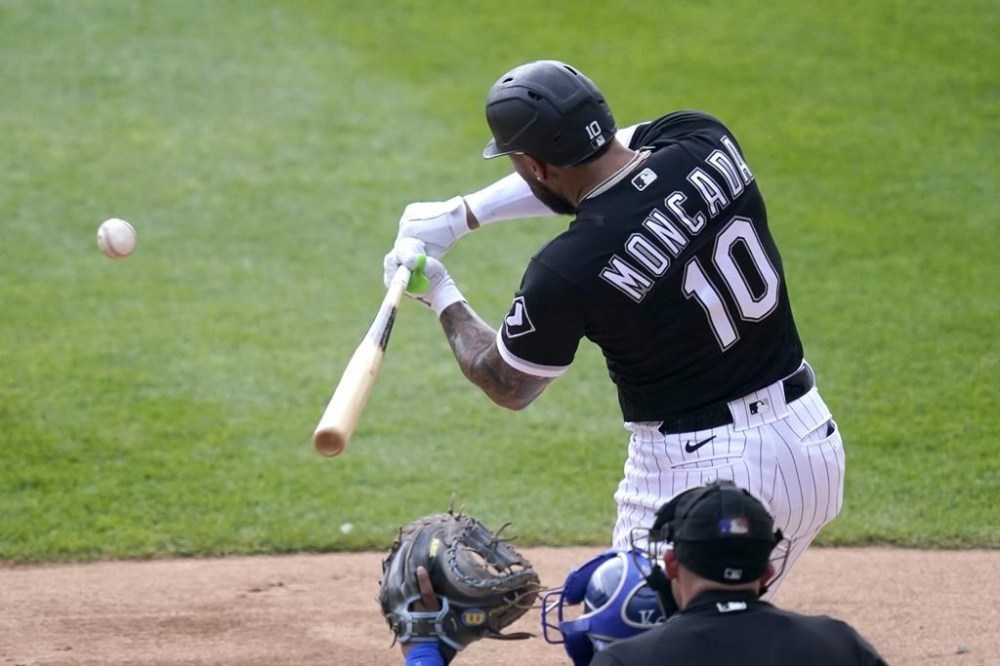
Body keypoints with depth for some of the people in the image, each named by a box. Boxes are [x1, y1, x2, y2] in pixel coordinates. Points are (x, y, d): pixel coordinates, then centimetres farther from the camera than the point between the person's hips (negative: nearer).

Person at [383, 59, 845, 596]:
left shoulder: (566, 269, -19)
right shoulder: (704, 140, -5)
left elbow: (509, 387, 1)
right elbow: (604, 164, 18)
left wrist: (441, 296, 17)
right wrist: (462, 213, 16)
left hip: (696, 470, -7)